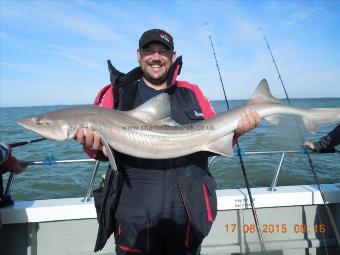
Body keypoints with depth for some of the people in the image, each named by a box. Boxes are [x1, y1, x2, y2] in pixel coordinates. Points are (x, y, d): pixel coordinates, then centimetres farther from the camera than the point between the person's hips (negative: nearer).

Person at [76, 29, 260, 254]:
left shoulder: (191, 93, 7)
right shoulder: (118, 91, 1)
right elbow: (101, 147, -3)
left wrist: (235, 131, -10)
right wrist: (93, 144, -26)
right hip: (134, 214, -1)